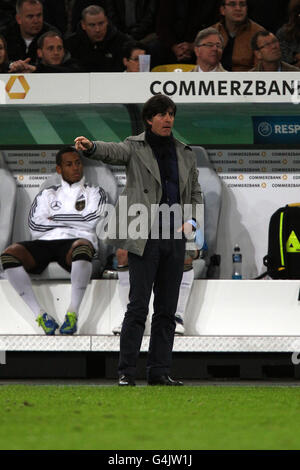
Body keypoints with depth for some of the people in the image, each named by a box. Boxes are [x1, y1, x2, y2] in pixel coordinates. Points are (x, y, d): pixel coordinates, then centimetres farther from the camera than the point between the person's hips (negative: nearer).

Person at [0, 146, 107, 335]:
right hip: (45, 242, 3)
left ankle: (73, 313, -41)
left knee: (82, 247, -43)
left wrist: (54, 218, 7)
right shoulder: (47, 195, 26)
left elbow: (90, 220, 1)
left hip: (76, 241, -3)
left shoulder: (95, 192, 22)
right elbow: (35, 227, 9)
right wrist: (73, 220, 6)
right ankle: (40, 314, -32)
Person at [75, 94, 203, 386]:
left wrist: (192, 220, 2)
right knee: (138, 305, -8)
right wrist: (90, 147, -42)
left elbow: (195, 192, 21)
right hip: (145, 239, -5)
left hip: (175, 239, 5)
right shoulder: (135, 148, 1)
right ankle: (126, 371, -4)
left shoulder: (185, 154, 15)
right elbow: (112, 152, -20)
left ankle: (159, 371, 11)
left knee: (166, 309, 6)